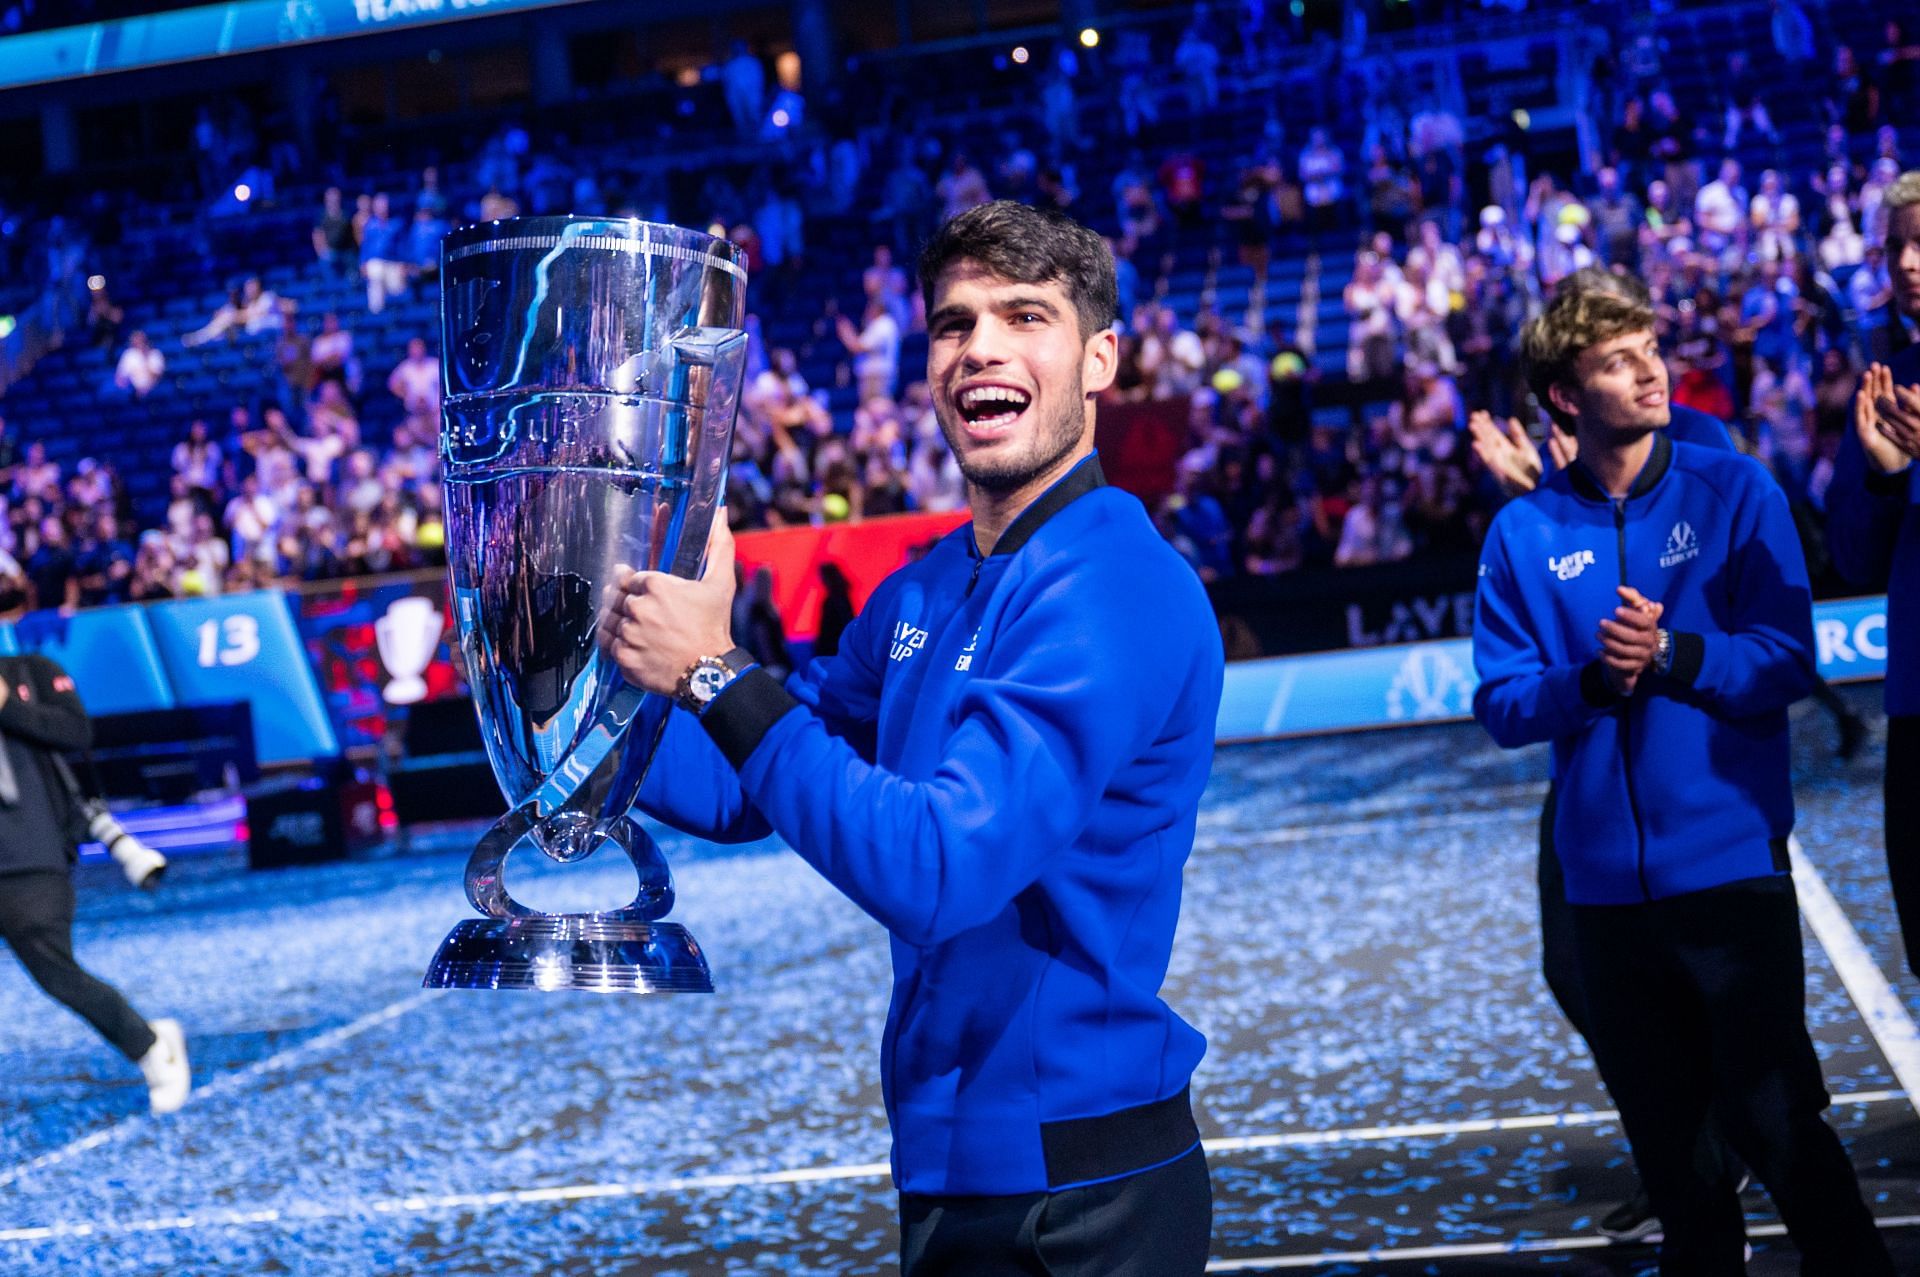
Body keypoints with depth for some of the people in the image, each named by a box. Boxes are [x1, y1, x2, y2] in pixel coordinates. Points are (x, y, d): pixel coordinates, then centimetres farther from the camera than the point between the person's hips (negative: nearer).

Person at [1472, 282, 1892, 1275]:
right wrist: (1592, 680, -18)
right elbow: (1500, 703, -1)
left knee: (1773, 1119, -3)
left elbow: (1786, 663, -7)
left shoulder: (1734, 494, -1)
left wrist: (1672, 655, -21)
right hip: (1607, 882, 2)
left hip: (1732, 862, -2)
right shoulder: (1524, 533, 3)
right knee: (1664, 1135, 13)